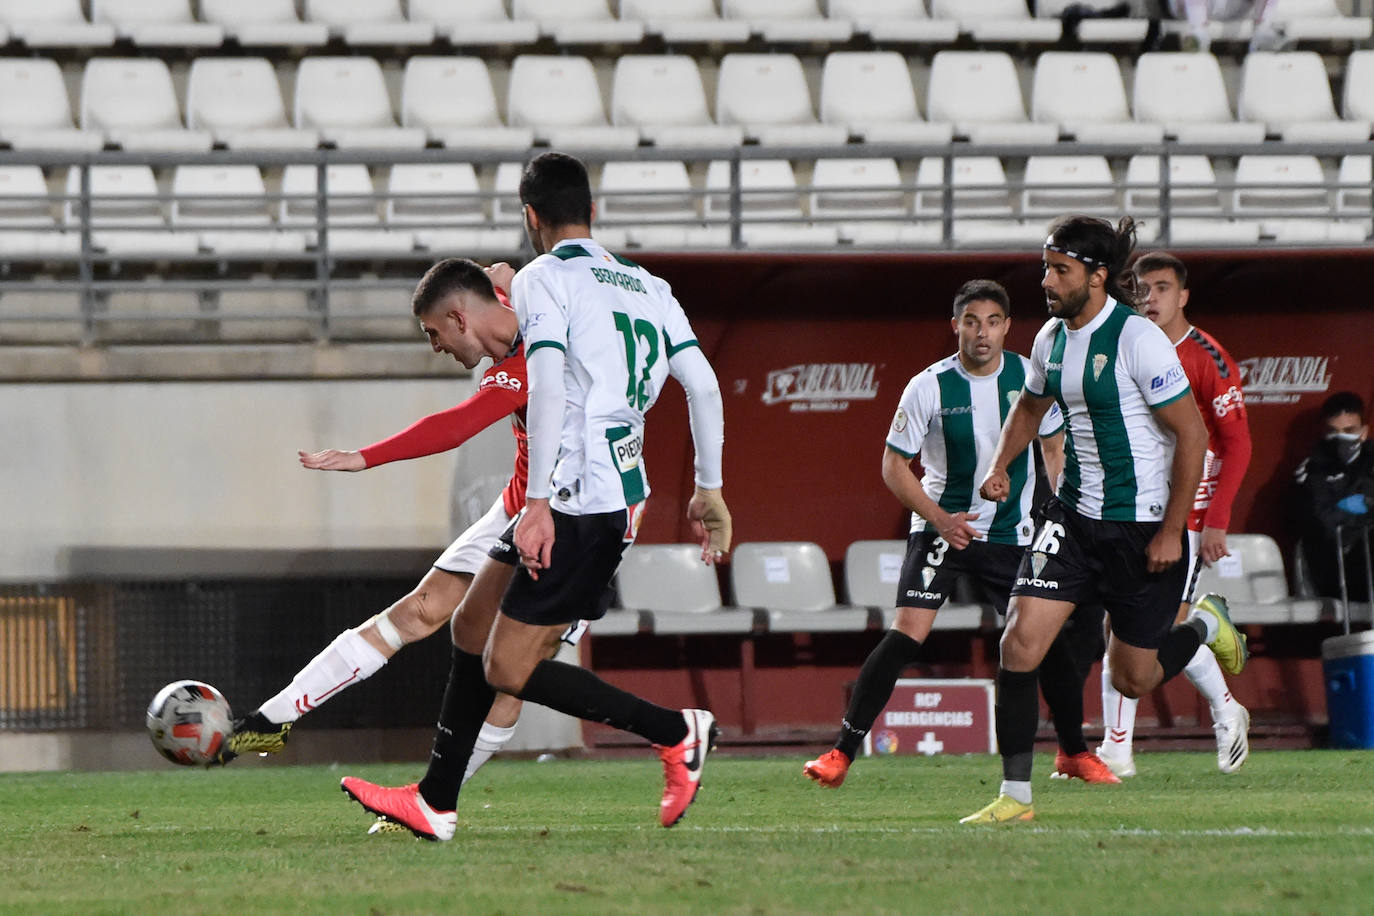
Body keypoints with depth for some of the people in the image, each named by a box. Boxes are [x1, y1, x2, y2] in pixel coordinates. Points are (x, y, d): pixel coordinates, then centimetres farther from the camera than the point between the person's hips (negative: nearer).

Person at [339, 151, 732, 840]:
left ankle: (676, 731, -5)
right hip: (623, 497, 9)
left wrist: (539, 505, -23)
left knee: (509, 669, -7)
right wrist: (709, 490, 17)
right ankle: (435, 803, 19)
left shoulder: (542, 280, -5)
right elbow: (702, 383, 11)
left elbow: (548, 385, -19)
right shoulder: (647, 286, 17)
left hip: (577, 501, -9)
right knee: (473, 629, 16)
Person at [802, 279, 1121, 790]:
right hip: (941, 527, -3)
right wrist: (939, 518, -18)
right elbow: (894, 465, -6)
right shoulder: (929, 387, -12)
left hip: (1013, 534, 3)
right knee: (907, 635, -17)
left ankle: (1075, 751, 22)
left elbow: (1054, 446, 13)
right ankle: (842, 752, -12)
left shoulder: (1031, 379, -3)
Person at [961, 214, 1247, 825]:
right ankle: (1014, 795, -5)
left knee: (1132, 679, 7)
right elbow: (1031, 404, 24)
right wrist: (1001, 465, 7)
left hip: (1142, 525, -6)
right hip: (1074, 516, 6)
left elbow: (1192, 435, -15)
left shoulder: (1138, 340, -19)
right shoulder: (1052, 337, 3)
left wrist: (1171, 532, -16)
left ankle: (1206, 626, 39)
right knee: (1020, 644, -12)